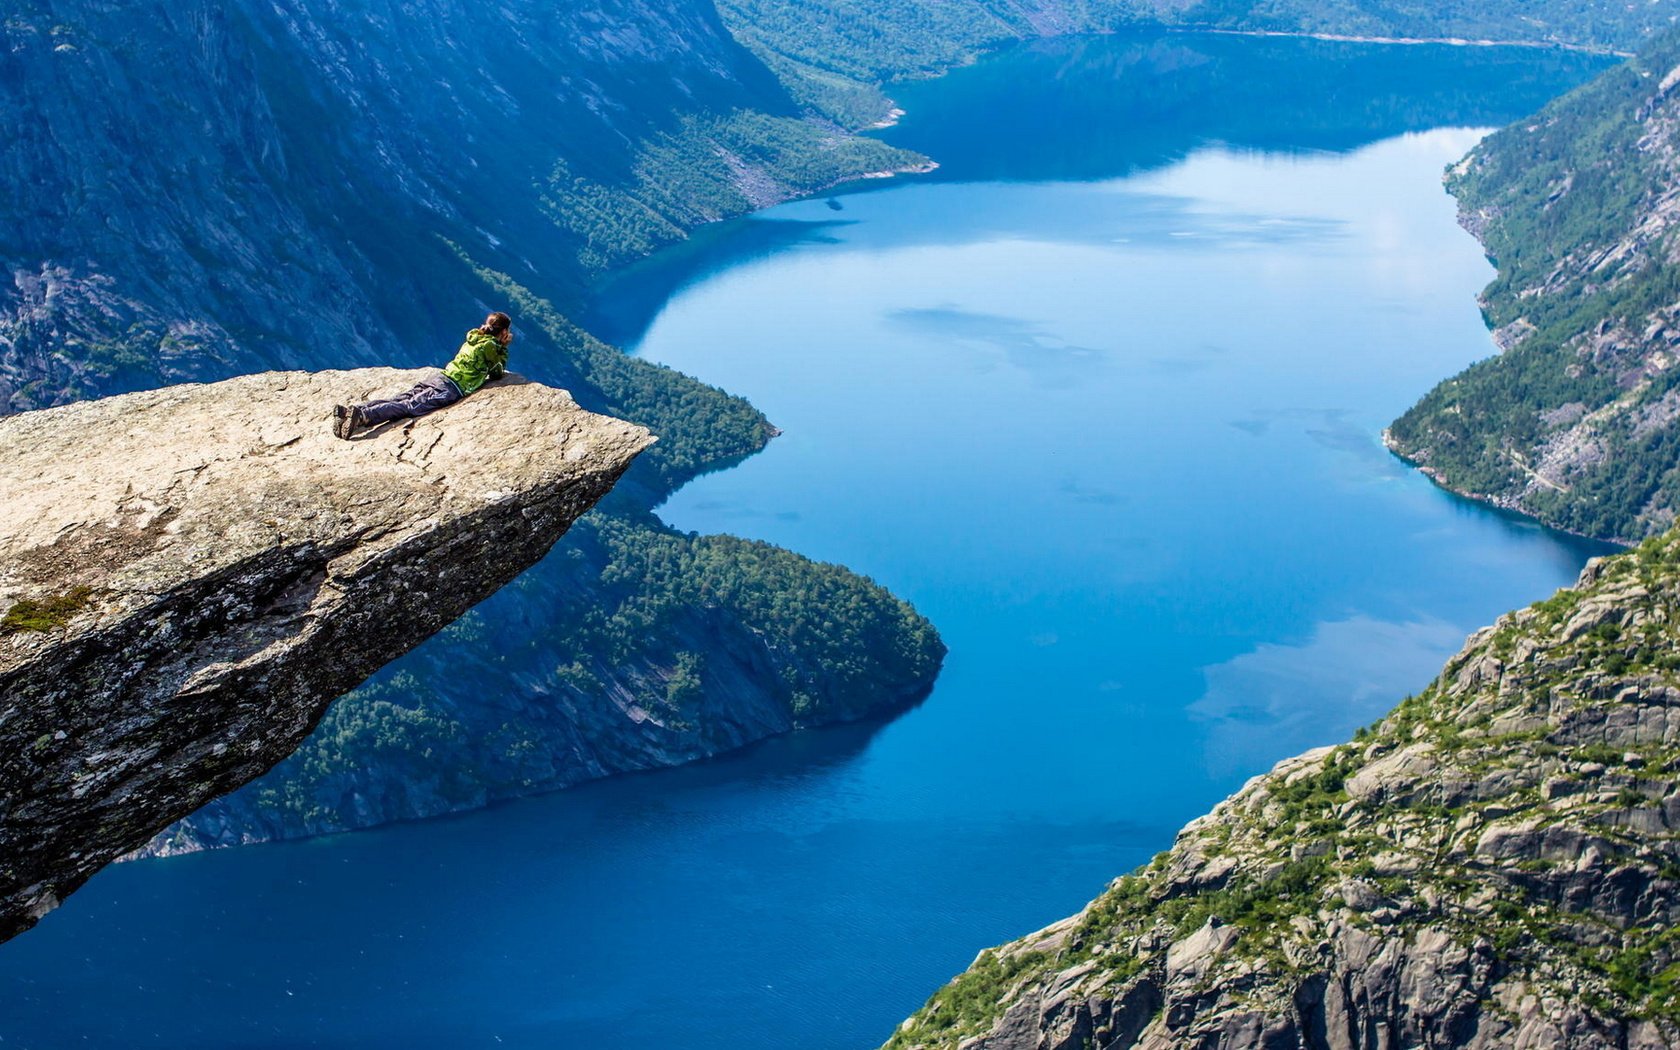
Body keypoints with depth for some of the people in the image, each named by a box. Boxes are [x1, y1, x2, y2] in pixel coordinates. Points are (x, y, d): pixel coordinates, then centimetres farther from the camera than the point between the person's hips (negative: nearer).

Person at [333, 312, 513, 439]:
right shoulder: (491, 346, 2)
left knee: (396, 401, -7)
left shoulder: (473, 339, 26)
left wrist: (501, 346, 39)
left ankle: (348, 411, -26)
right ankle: (363, 416, -44)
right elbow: (497, 373, 11)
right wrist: (504, 348, 20)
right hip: (448, 389, -7)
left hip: (438, 377, 7)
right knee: (409, 407, -22)